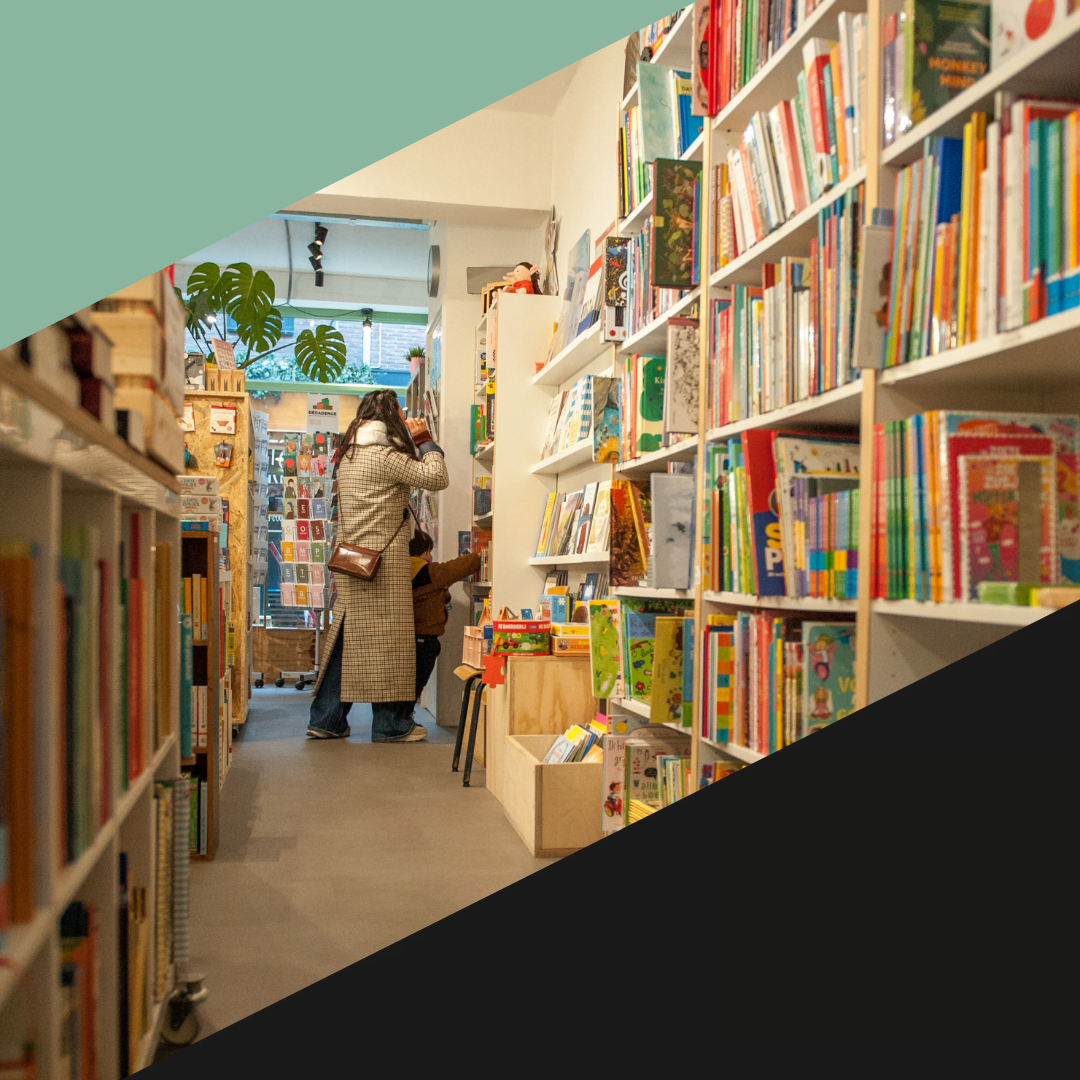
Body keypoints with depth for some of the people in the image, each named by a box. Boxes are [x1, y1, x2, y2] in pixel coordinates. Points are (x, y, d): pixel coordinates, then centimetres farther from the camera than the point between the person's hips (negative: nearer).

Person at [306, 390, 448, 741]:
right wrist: (425, 442, 2)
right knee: (386, 638, -3)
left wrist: (413, 444, 20)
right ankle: (390, 723, 3)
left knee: (345, 637, 10)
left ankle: (325, 719, 14)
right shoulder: (384, 455, -11)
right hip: (382, 561, -9)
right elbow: (437, 478, -11)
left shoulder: (349, 455, 17)